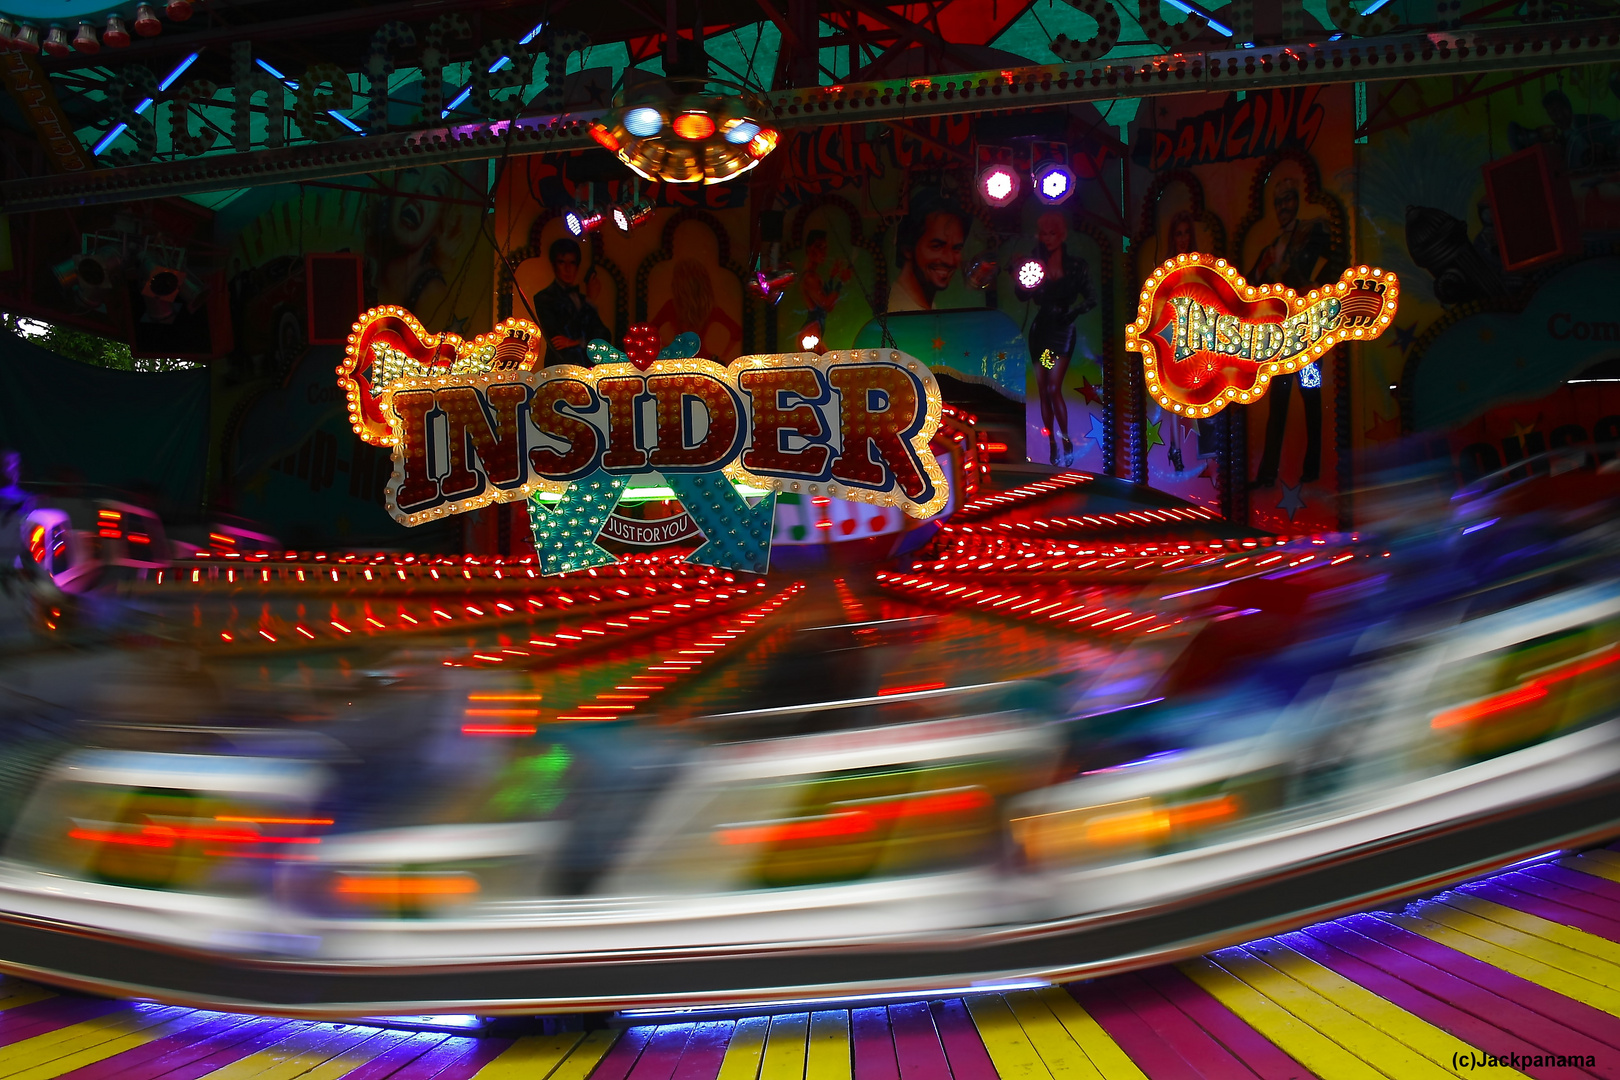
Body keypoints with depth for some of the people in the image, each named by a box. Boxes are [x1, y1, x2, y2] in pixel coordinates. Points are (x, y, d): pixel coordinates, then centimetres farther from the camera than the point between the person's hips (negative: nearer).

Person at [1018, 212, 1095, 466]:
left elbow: (1091, 299, 0)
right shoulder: (1037, 264, 9)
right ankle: (1052, 446, 10)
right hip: (1040, 329, 4)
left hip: (1062, 330, -4)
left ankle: (1067, 442, -3)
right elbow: (1023, 295, -2)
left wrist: (1073, 311, -16)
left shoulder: (1076, 265, 1)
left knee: (1054, 388, -15)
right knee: (1043, 391, 2)